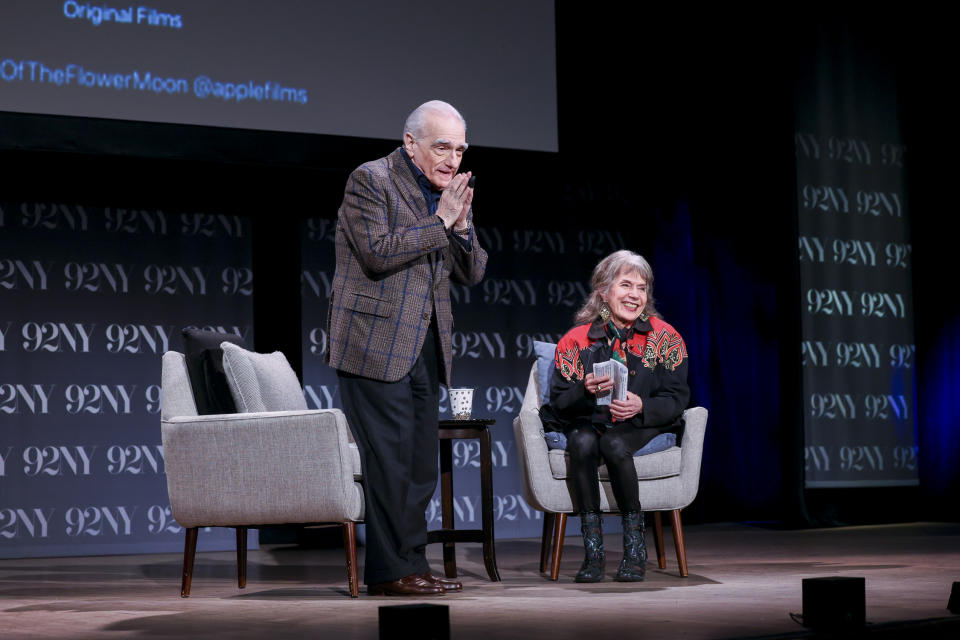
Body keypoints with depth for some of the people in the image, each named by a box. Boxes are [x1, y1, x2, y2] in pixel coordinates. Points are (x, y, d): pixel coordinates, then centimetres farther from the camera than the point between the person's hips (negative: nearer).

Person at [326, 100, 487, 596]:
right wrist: (440, 221, -16)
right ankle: (391, 569, -3)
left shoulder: (451, 192, 15)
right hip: (376, 344, -8)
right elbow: (378, 253, -18)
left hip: (425, 347, 8)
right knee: (388, 459, -8)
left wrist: (461, 225, -6)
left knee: (420, 465, 8)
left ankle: (409, 564, 14)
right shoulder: (370, 180, -7)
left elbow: (472, 273, 12)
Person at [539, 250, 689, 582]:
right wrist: (586, 391, -23)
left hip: (644, 427, -1)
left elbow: (677, 398, -2)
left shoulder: (665, 337, 4)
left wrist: (641, 406, -23)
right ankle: (592, 551, -29)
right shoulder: (576, 340, 4)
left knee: (614, 443, -35)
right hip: (588, 423, 1)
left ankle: (635, 549, -24)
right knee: (583, 442, -34)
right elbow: (559, 402, 0)